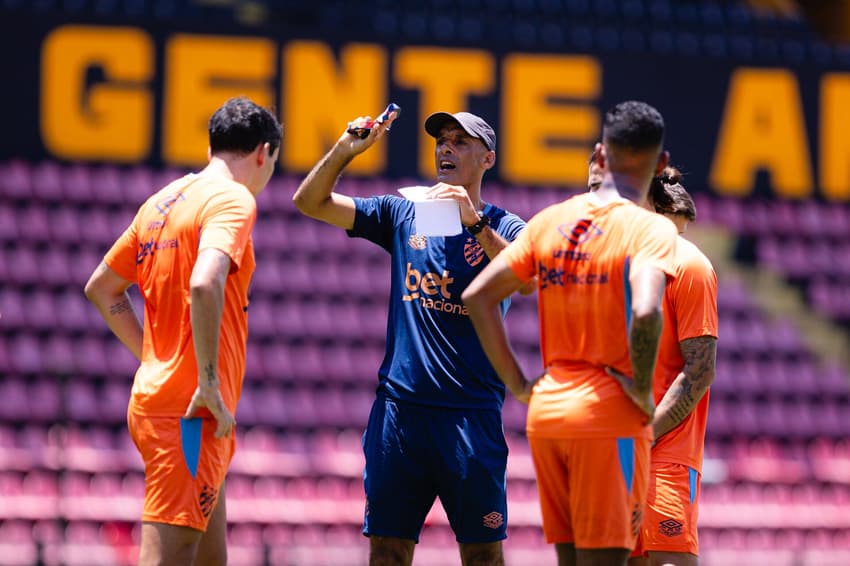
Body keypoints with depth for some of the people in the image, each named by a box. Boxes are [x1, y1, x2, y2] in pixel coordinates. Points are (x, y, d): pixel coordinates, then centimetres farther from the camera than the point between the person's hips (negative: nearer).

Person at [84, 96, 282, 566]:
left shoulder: (161, 202, 17)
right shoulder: (233, 199, -9)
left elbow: (101, 288, 26)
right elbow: (204, 284, -26)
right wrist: (209, 383, -21)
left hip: (153, 398, 9)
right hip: (192, 411, -9)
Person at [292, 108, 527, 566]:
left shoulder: (502, 228, 3)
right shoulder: (402, 214, 13)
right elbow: (310, 202, 10)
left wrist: (475, 222, -27)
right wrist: (345, 150, -6)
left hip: (471, 412, -3)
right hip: (399, 407, 3)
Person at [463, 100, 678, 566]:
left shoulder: (550, 221, 10)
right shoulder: (650, 229, -9)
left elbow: (477, 297, 9)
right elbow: (645, 312, -27)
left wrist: (518, 385, 11)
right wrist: (642, 390, -13)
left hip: (544, 411, 6)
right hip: (610, 415, -6)